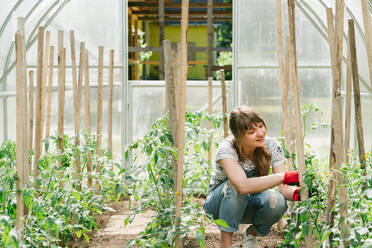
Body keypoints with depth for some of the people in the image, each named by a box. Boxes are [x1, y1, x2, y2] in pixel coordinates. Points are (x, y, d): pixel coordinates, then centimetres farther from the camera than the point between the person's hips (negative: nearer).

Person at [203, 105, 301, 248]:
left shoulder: (272, 146, -17)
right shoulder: (227, 149, -29)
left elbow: (283, 188, -20)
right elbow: (243, 186, -46)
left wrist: (297, 193, -43)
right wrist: (285, 176, -49)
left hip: (249, 205, 3)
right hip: (220, 203, -3)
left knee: (277, 201, -31)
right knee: (235, 185, -38)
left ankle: (251, 234, 0)